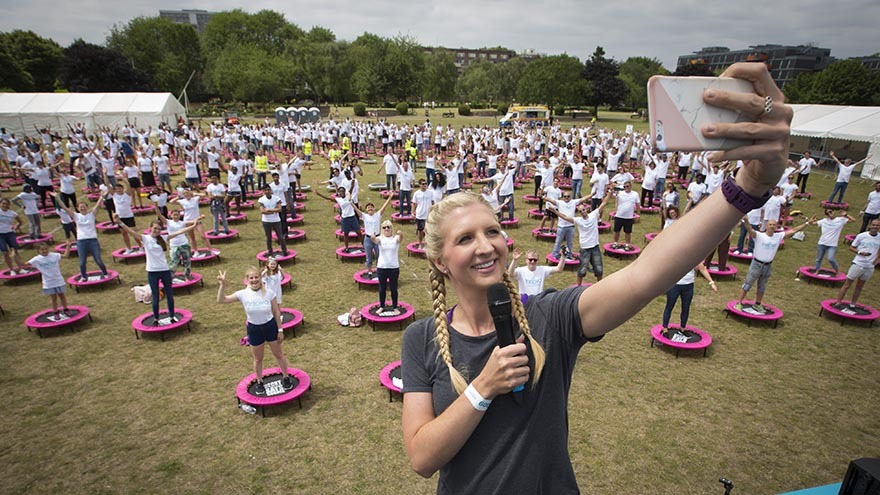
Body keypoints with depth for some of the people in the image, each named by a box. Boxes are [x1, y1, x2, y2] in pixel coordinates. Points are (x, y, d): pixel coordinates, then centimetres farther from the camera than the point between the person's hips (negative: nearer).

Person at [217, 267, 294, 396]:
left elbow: (276, 312, -7)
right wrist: (222, 285, -28)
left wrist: (280, 330, -4)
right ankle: (259, 383, 41)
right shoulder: (243, 294, -14)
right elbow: (221, 300, -13)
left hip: (270, 326, -1)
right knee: (258, 359, 19)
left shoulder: (269, 293, -16)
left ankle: (286, 377, 38)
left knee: (278, 354, 16)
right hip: (254, 329, 1)